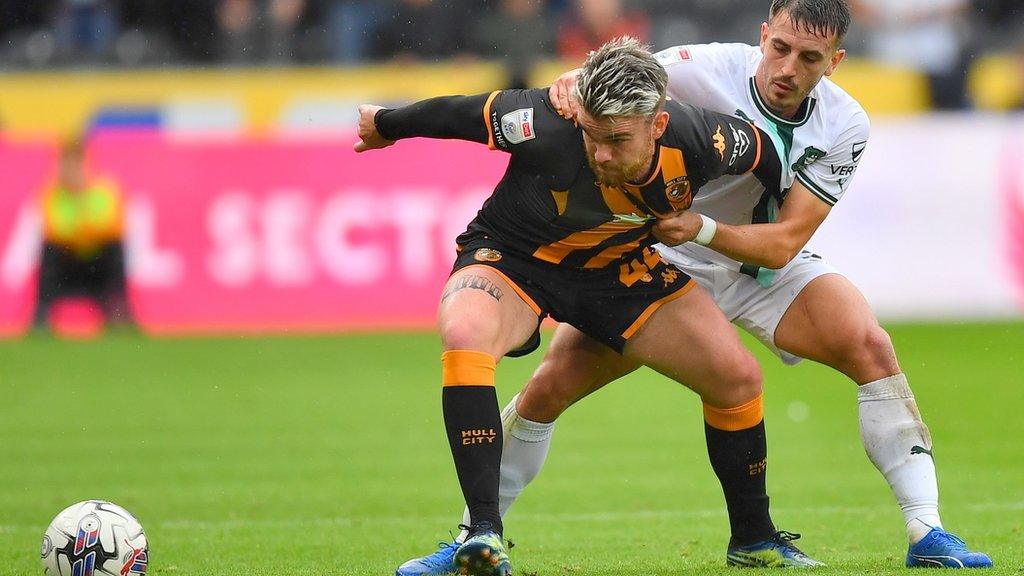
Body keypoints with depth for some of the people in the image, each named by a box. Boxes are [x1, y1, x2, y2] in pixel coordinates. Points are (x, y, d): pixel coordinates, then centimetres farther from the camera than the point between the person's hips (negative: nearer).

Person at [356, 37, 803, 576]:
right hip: (511, 256, -4)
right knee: (465, 335, -37)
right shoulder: (547, 127, -35)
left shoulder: (701, 143, -26)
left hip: (623, 264, 4)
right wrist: (386, 125, 0)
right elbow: (460, 112, -17)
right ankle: (484, 532, -37)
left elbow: (763, 153, -3)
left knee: (738, 378, -3)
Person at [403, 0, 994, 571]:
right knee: (549, 388, -10)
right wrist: (573, 85, -41)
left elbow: (783, 243, -20)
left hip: (765, 266, 1)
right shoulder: (705, 69, -24)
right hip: (661, 263, -1)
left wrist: (702, 229, -37)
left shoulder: (844, 127, -17)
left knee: (870, 346, -23)